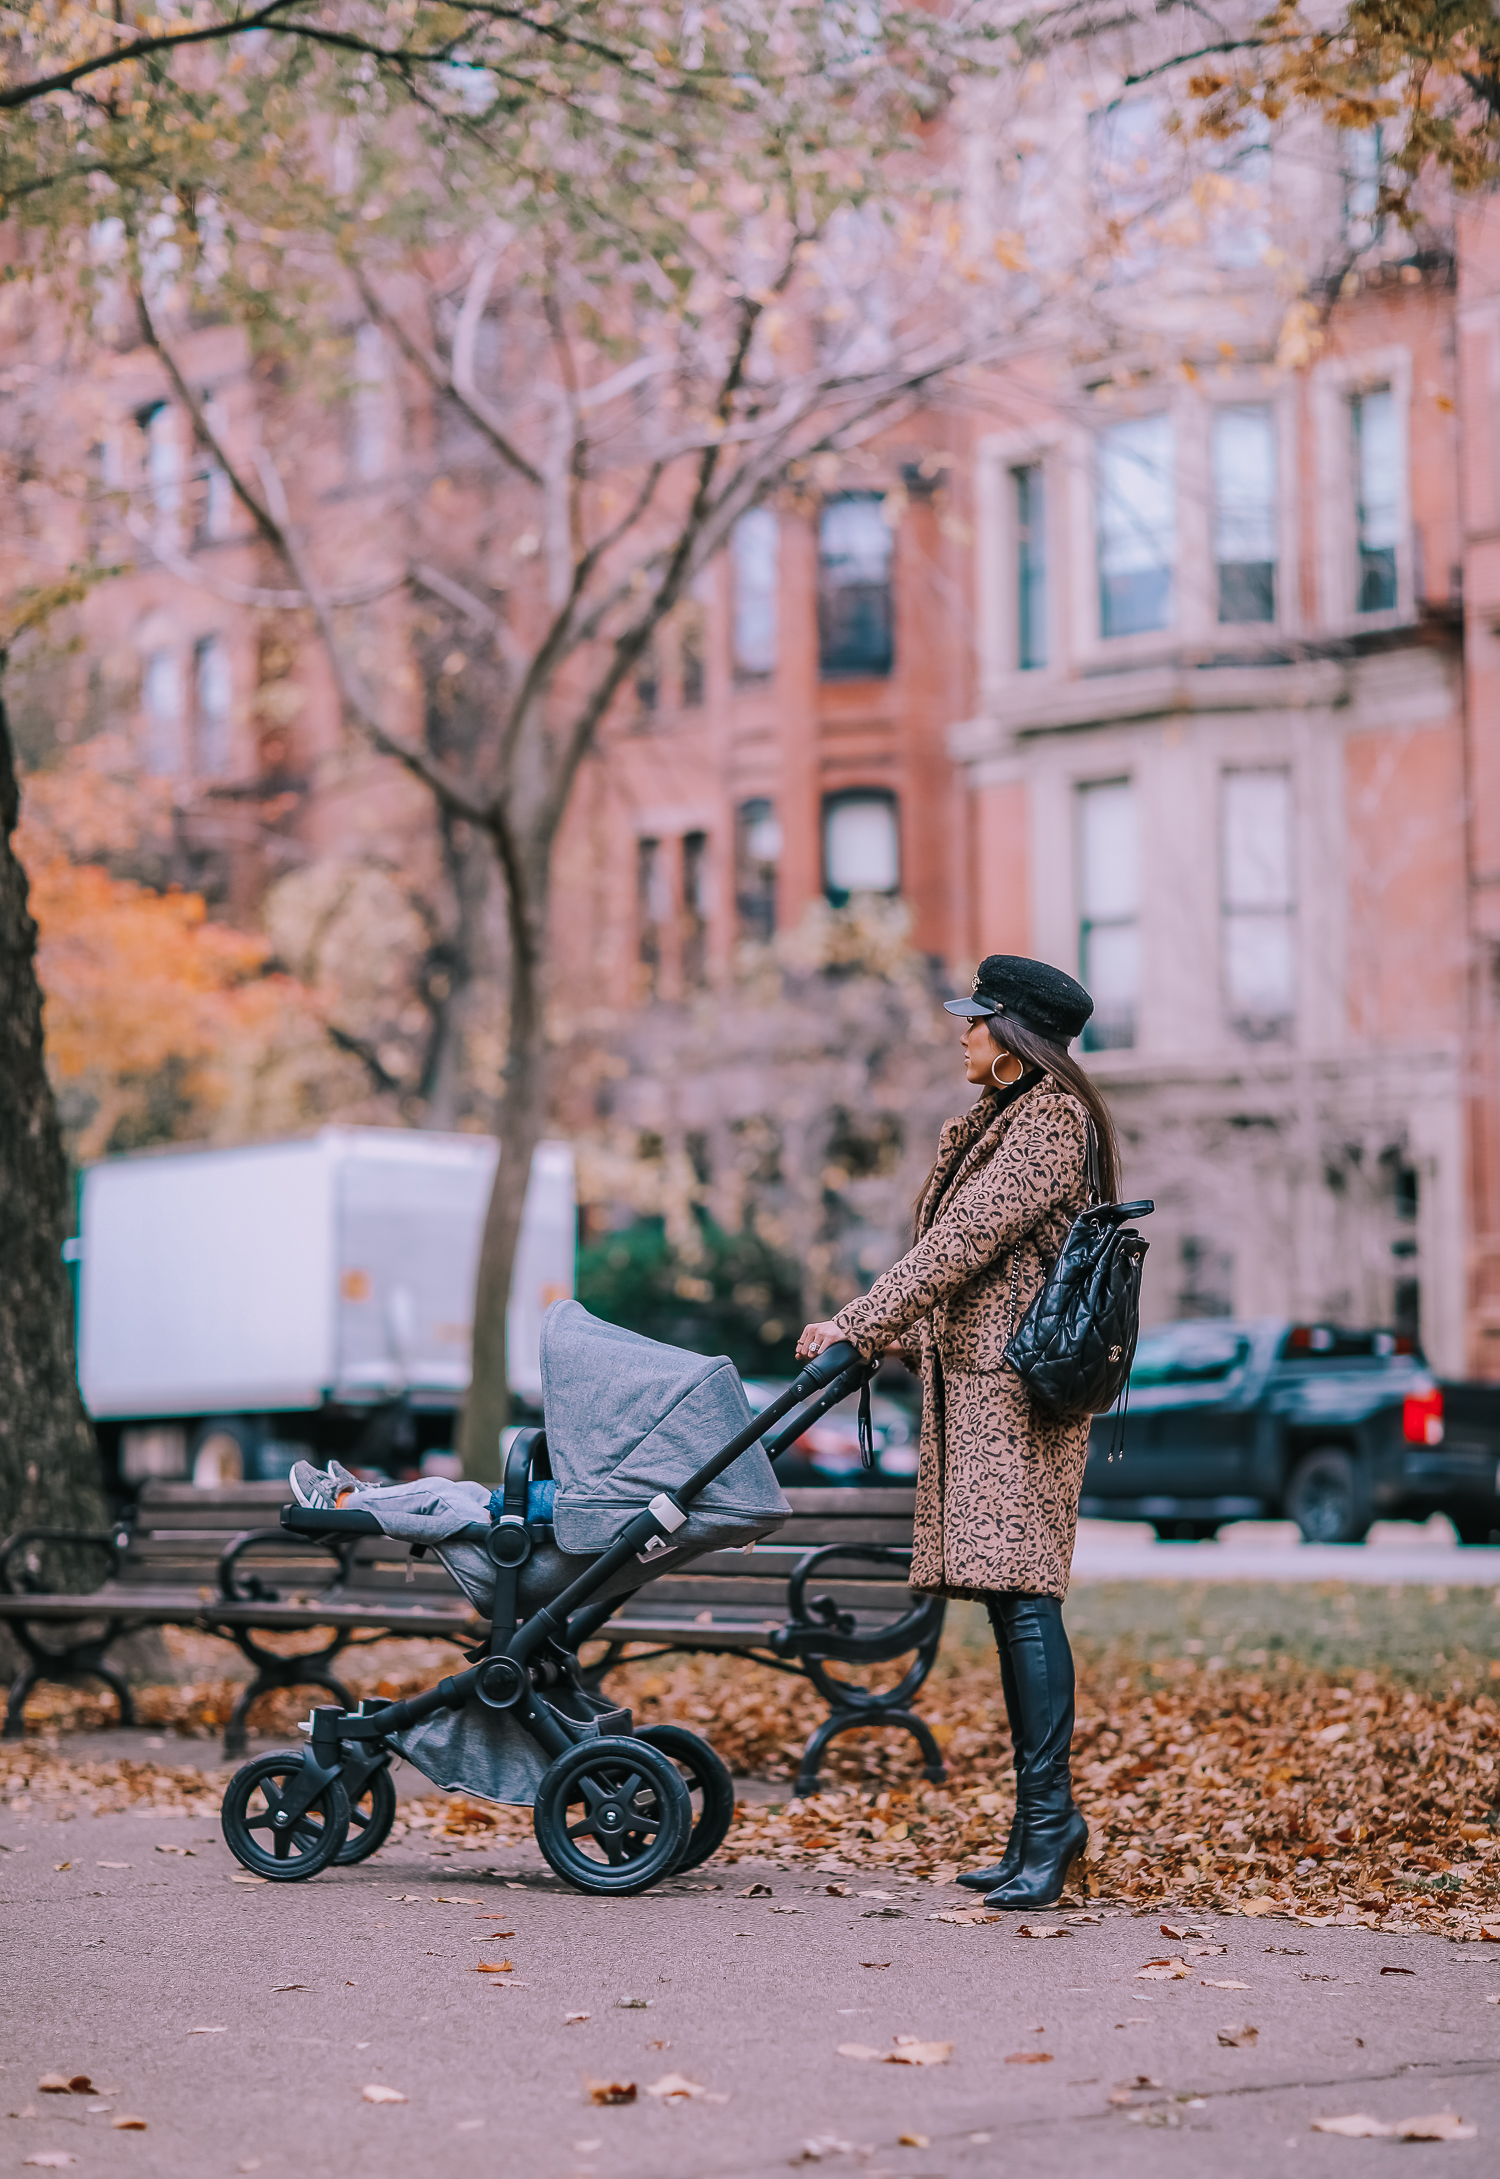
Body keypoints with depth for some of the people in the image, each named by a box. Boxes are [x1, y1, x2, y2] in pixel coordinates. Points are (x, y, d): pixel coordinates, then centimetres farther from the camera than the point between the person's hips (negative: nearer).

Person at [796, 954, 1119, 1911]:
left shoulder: (1049, 1122, -9)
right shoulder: (1000, 1120, 22)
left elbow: (964, 1240, -16)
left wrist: (857, 1325, -14)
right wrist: (894, 1337, 23)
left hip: (1019, 1385, -10)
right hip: (975, 1378, 10)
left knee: (1022, 1592, -14)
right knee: (1007, 1596, 7)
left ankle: (1050, 1814, -14)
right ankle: (1041, 1823, 9)